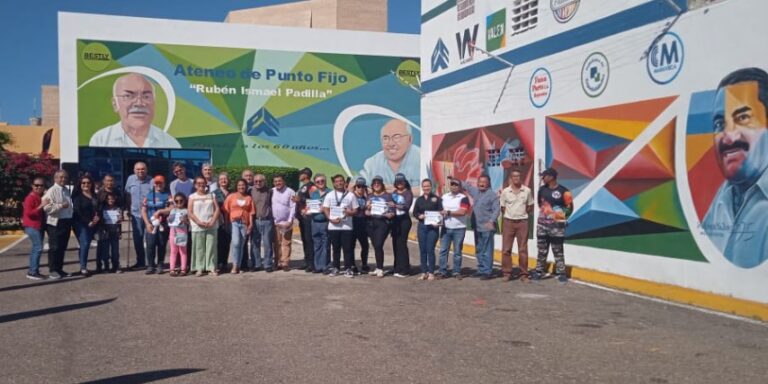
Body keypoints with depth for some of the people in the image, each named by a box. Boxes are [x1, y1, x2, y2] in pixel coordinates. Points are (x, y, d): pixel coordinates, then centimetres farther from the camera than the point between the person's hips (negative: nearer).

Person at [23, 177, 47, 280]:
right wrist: (41, 206, -27)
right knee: (38, 248, -14)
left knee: (36, 248, 13)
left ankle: (32, 270, 21)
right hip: (32, 226, -9)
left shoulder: (43, 197, 11)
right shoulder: (30, 197, -13)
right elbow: (28, 213, -20)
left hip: (40, 225, 9)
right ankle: (32, 272, -10)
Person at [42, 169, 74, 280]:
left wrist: (71, 213, 13)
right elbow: (47, 208, -19)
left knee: (62, 247, 12)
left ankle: (59, 269, 21)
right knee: (54, 247, -3)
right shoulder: (51, 191, -10)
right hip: (55, 223, -7)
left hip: (66, 222, 7)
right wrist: (61, 206, -22)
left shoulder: (67, 191, 14)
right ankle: (52, 271, 4)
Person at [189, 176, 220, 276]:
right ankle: (200, 268, 6)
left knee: (211, 247, 1)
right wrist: (199, 222, -12)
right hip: (197, 227, -1)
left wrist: (212, 222, -9)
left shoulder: (211, 195, 10)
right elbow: (190, 212, -2)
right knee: (199, 248, 1)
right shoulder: (192, 197, 5)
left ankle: (212, 267, 6)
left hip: (211, 226, 1)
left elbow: (217, 209, 4)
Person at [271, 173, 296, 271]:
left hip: (286, 222, -3)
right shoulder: (271, 192, 6)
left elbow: (293, 207, -5)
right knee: (277, 243, 6)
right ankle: (278, 263, 11)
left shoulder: (290, 192, -3)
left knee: (286, 243, -2)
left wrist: (290, 221, -11)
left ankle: (285, 263, 0)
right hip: (274, 222, 3)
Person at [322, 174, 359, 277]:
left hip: (347, 226, -1)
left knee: (347, 248, -2)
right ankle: (336, 267, 19)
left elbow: (355, 210, 7)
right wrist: (331, 219, -11)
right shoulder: (329, 195, 7)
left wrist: (349, 212, -16)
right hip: (333, 226, 1)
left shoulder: (350, 195, 5)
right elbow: (325, 209, 6)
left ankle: (348, 268, 5)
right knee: (335, 248, 8)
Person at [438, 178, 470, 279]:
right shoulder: (444, 197, 12)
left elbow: (462, 212, -16)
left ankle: (457, 272, 11)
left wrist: (448, 212, -12)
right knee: (443, 250, 1)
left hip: (459, 229, -4)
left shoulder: (463, 198, -4)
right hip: (445, 228, 4)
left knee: (457, 251, 4)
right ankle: (442, 271, 7)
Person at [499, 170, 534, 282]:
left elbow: (530, 206, 10)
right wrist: (510, 214, 5)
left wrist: (522, 214, 4)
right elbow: (503, 208, 7)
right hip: (508, 222, 0)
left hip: (522, 222, 0)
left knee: (523, 249, 3)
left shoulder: (527, 191, -1)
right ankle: (507, 273, 9)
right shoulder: (505, 191, -1)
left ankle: (524, 274, 8)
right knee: (506, 249, 1)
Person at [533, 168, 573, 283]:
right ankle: (539, 271, 18)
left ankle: (561, 273, 8)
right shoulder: (542, 189, 6)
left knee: (558, 251, 2)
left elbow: (570, 207, -3)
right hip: (542, 224, 5)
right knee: (542, 250, 10)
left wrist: (563, 217, -11)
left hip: (557, 226, -4)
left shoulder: (563, 191, -10)